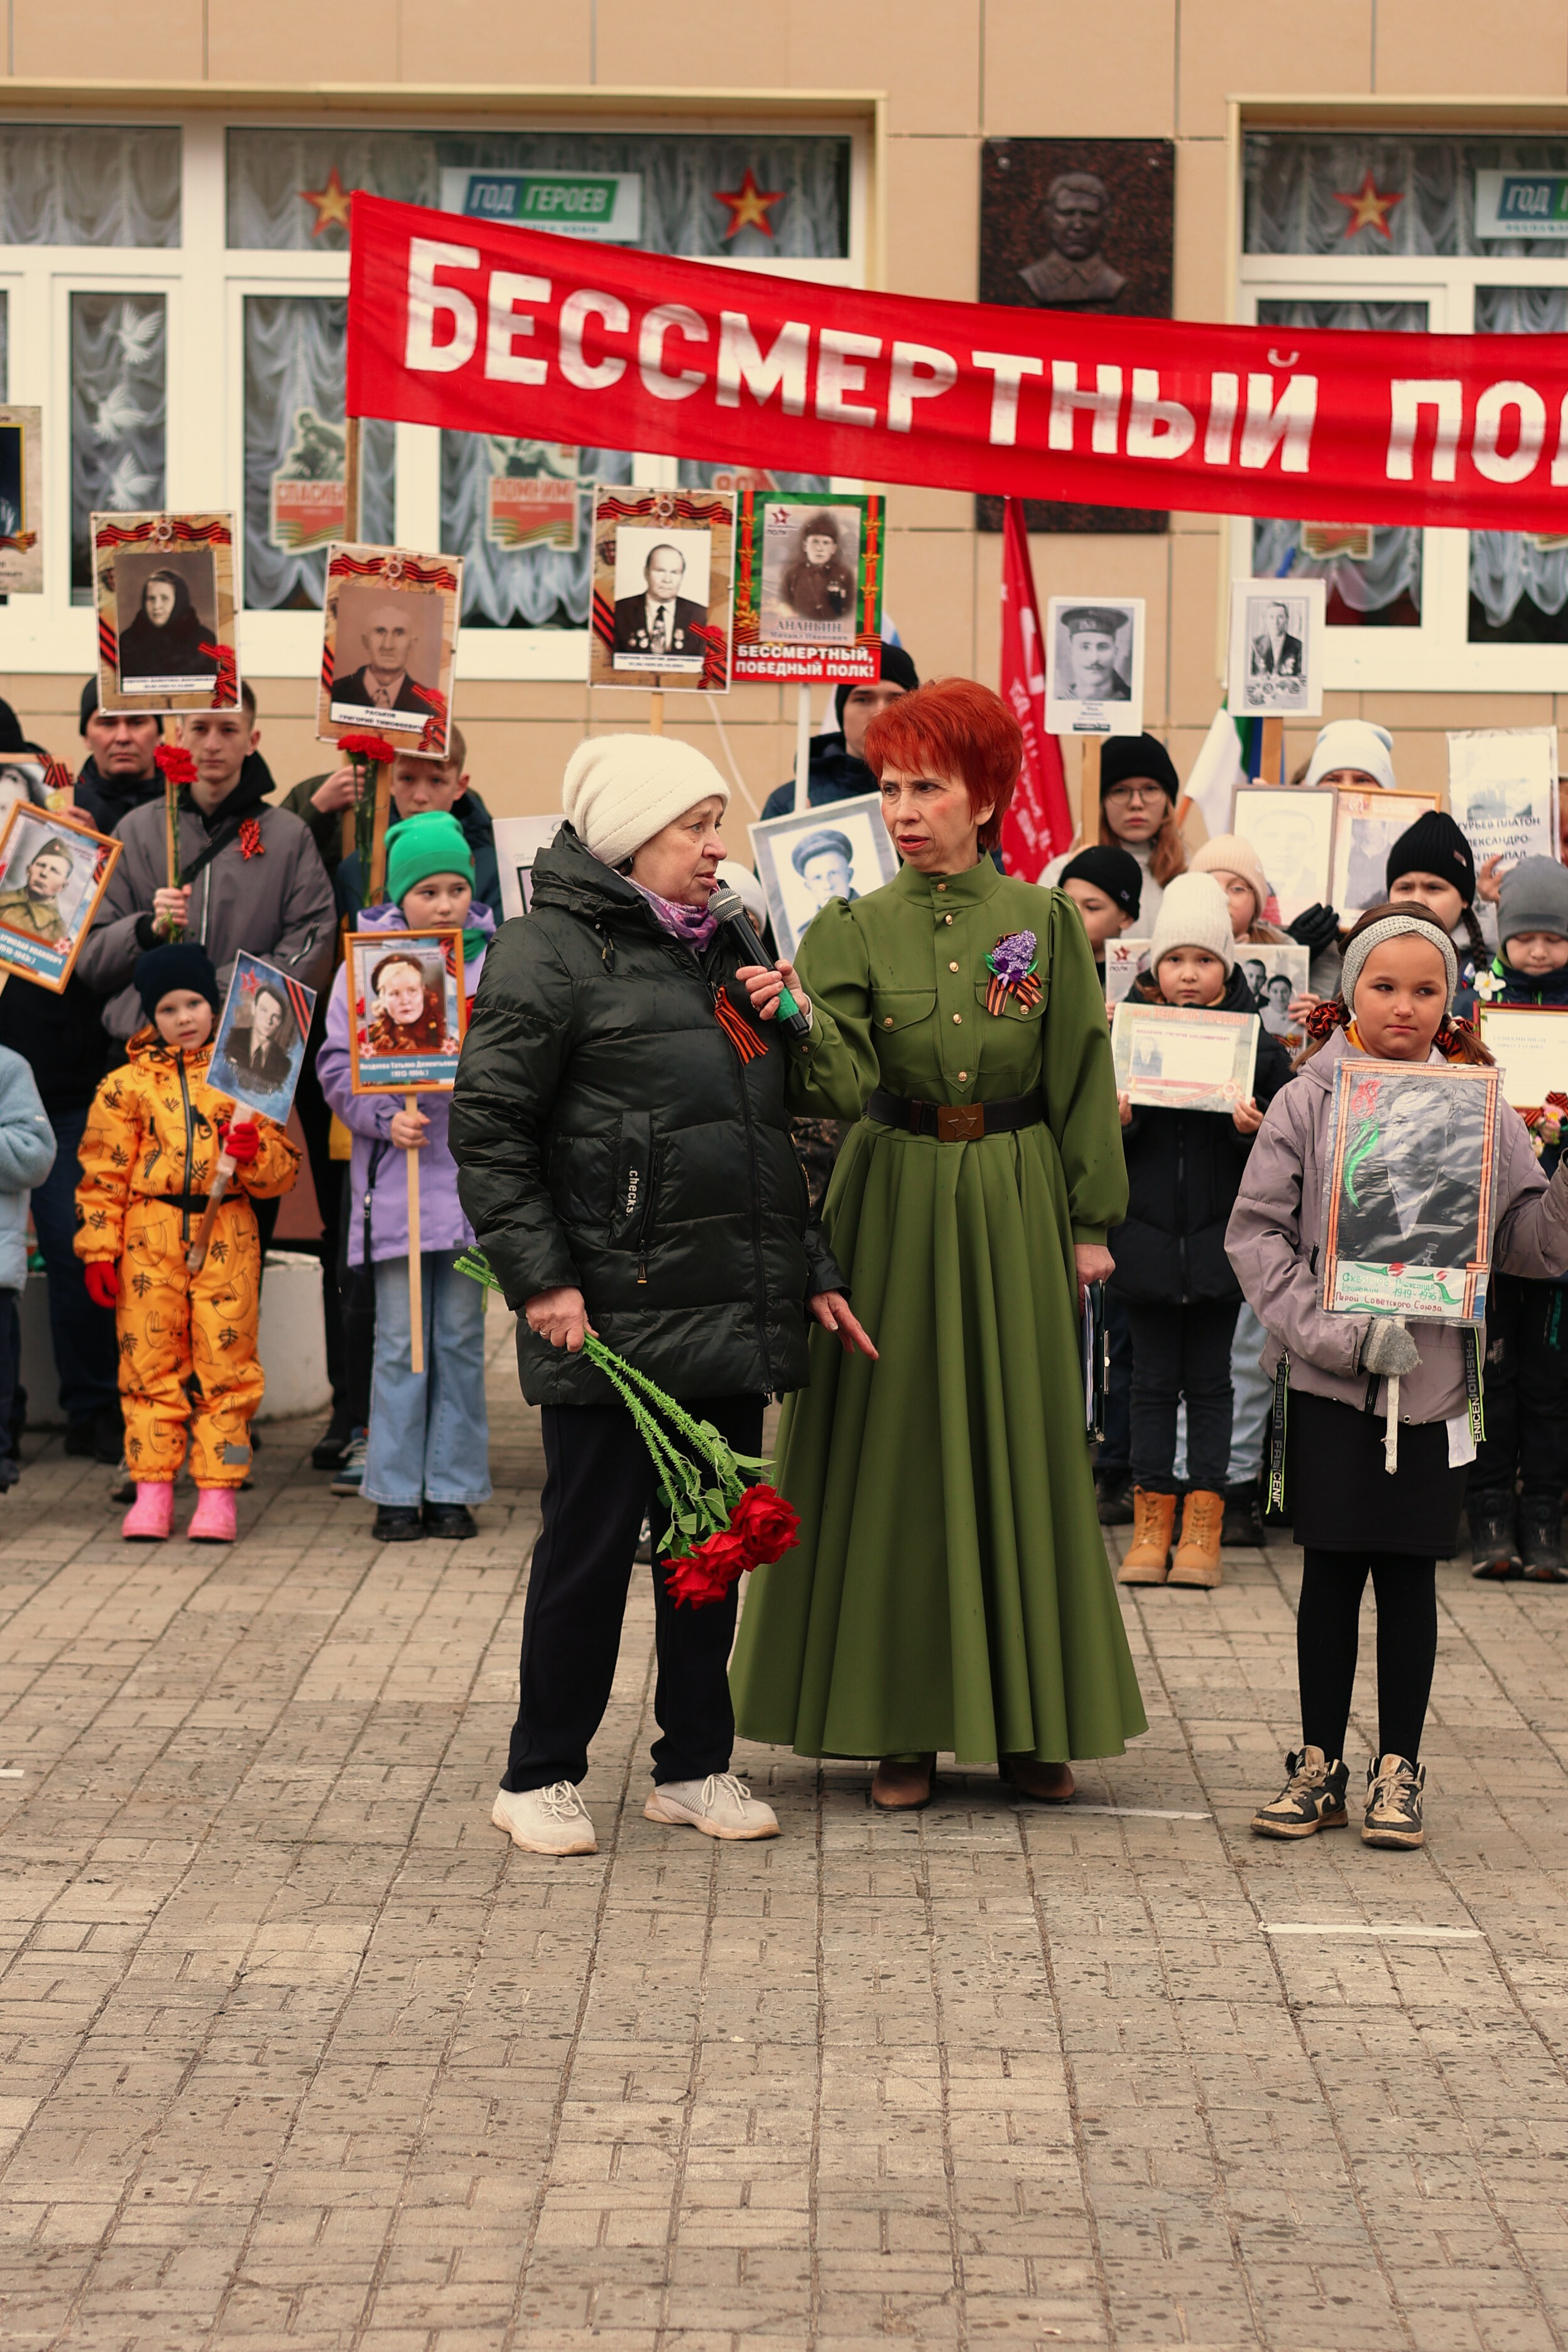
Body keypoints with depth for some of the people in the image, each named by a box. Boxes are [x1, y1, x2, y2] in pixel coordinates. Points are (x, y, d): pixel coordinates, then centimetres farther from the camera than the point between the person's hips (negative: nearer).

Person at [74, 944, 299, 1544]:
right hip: (149, 1234, 0)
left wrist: (254, 1151, -12)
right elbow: (102, 1174, 6)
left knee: (225, 1361, -2)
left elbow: (283, 1168, 10)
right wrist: (98, 1250, -1)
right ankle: (152, 1490, 7)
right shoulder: (127, 1085, 7)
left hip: (227, 1236, 0)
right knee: (150, 1363, 0)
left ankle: (217, 1493, 3)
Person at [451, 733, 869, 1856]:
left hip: (734, 1304, 7)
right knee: (591, 1542, -1)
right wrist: (542, 1278, -16)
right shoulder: (550, 953, -6)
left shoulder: (718, 952, 18)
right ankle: (541, 1776, 10)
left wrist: (813, 1267, 17)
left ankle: (697, 1764, 22)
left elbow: (772, 1130, 23)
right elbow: (489, 1129, -11)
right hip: (615, 1311, -7)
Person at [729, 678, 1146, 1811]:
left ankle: (1029, 1720, 14)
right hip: (894, 1199, 0)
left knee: (1024, 1448, 5)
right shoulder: (856, 928, 0)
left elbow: (1081, 1079, 4)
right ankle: (903, 1724, 8)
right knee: (897, 1453, 1)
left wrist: (1090, 1221, 1)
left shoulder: (1046, 921, 2)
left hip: (1015, 1202, 1)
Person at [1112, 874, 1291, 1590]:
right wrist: (1116, 1122, -15)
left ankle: (1202, 1528, 11)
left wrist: (1255, 1129, -17)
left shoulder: (1256, 1043, 0)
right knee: (1154, 1379, 6)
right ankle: (1151, 1522, 13)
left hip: (1220, 1236, -1)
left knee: (1209, 1379, 5)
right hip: (1146, 1231, 1)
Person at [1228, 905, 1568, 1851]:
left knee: (1410, 1572, 5)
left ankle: (1399, 1771, 15)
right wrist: (1337, 1334, -13)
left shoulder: (1480, 1110, 3)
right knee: (1332, 1570, 5)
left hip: (1434, 1377, 1)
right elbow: (1256, 1231, -3)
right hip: (1330, 1383, 0)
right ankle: (1321, 1765, 15)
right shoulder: (1308, 1105, 0)